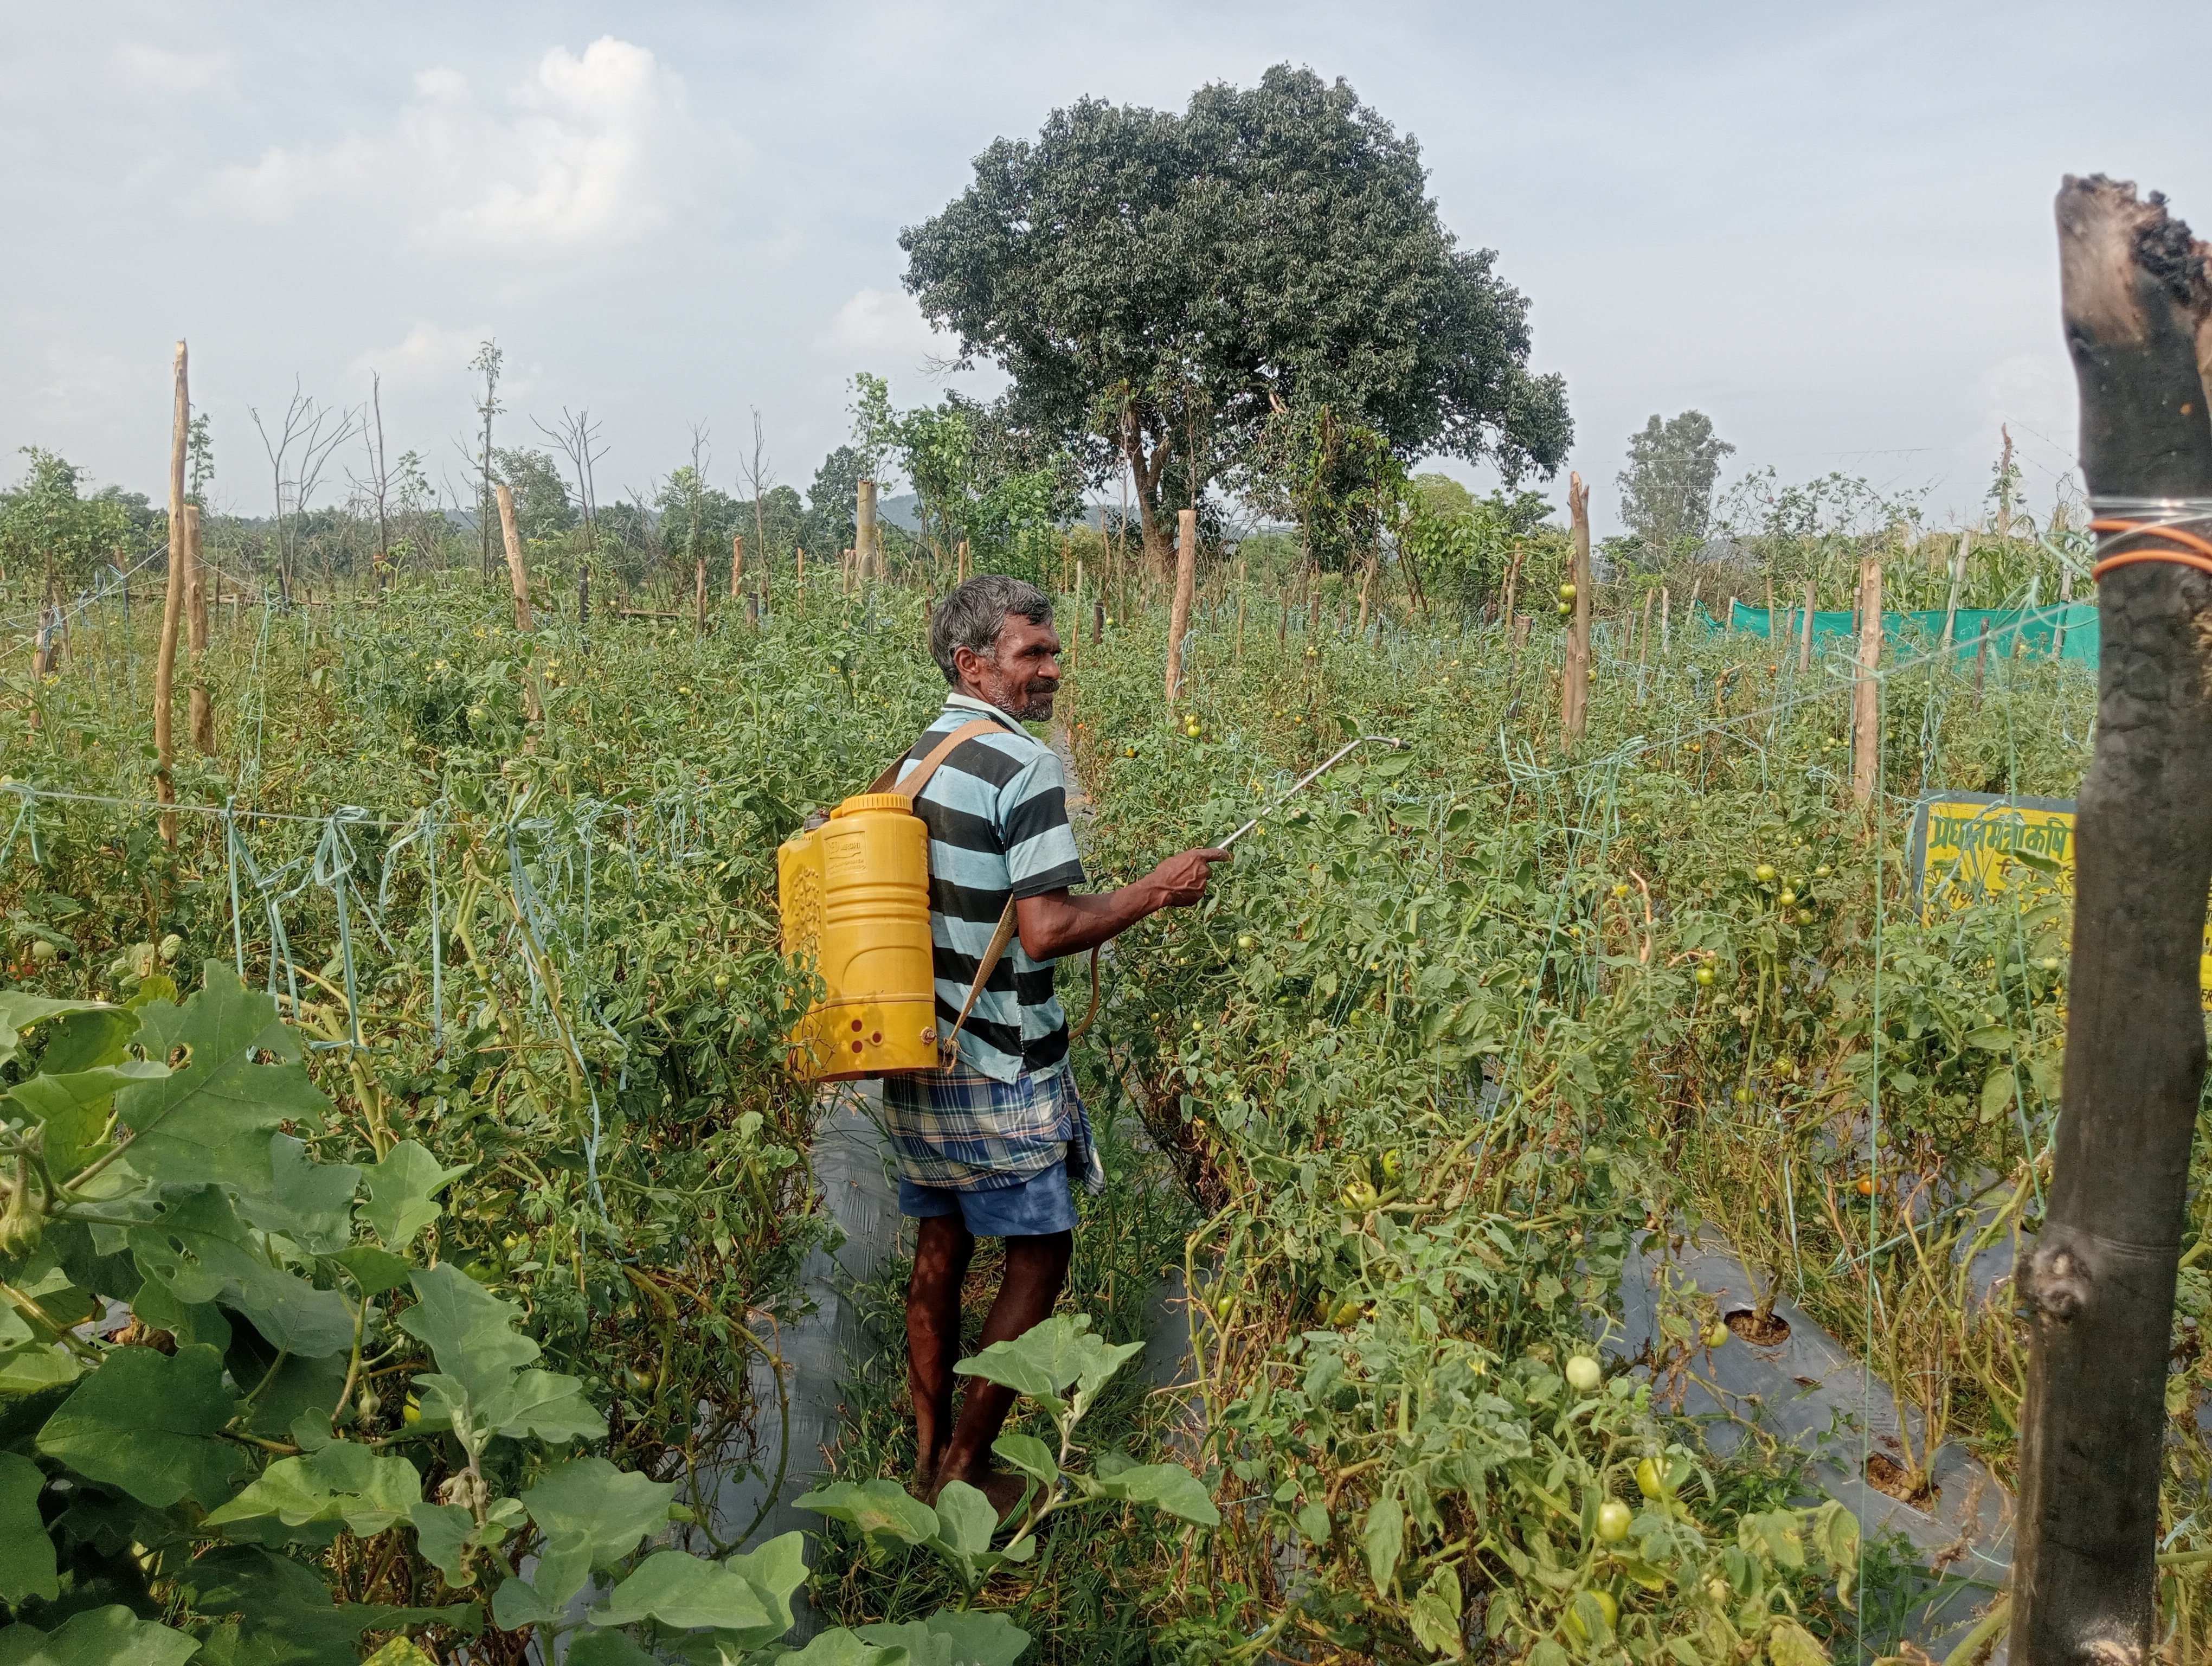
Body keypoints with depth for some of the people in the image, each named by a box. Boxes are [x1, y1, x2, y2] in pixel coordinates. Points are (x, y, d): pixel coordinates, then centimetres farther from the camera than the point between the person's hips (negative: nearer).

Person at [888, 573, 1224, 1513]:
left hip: (914, 1059, 8)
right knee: (1039, 1256, 7)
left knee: (939, 1247, 17)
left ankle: (928, 1456, 28)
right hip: (996, 1074, -8)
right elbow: (1044, 932, -23)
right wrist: (1158, 890, -11)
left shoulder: (912, 762, 8)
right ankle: (964, 1472, 13)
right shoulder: (1025, 768, -18)